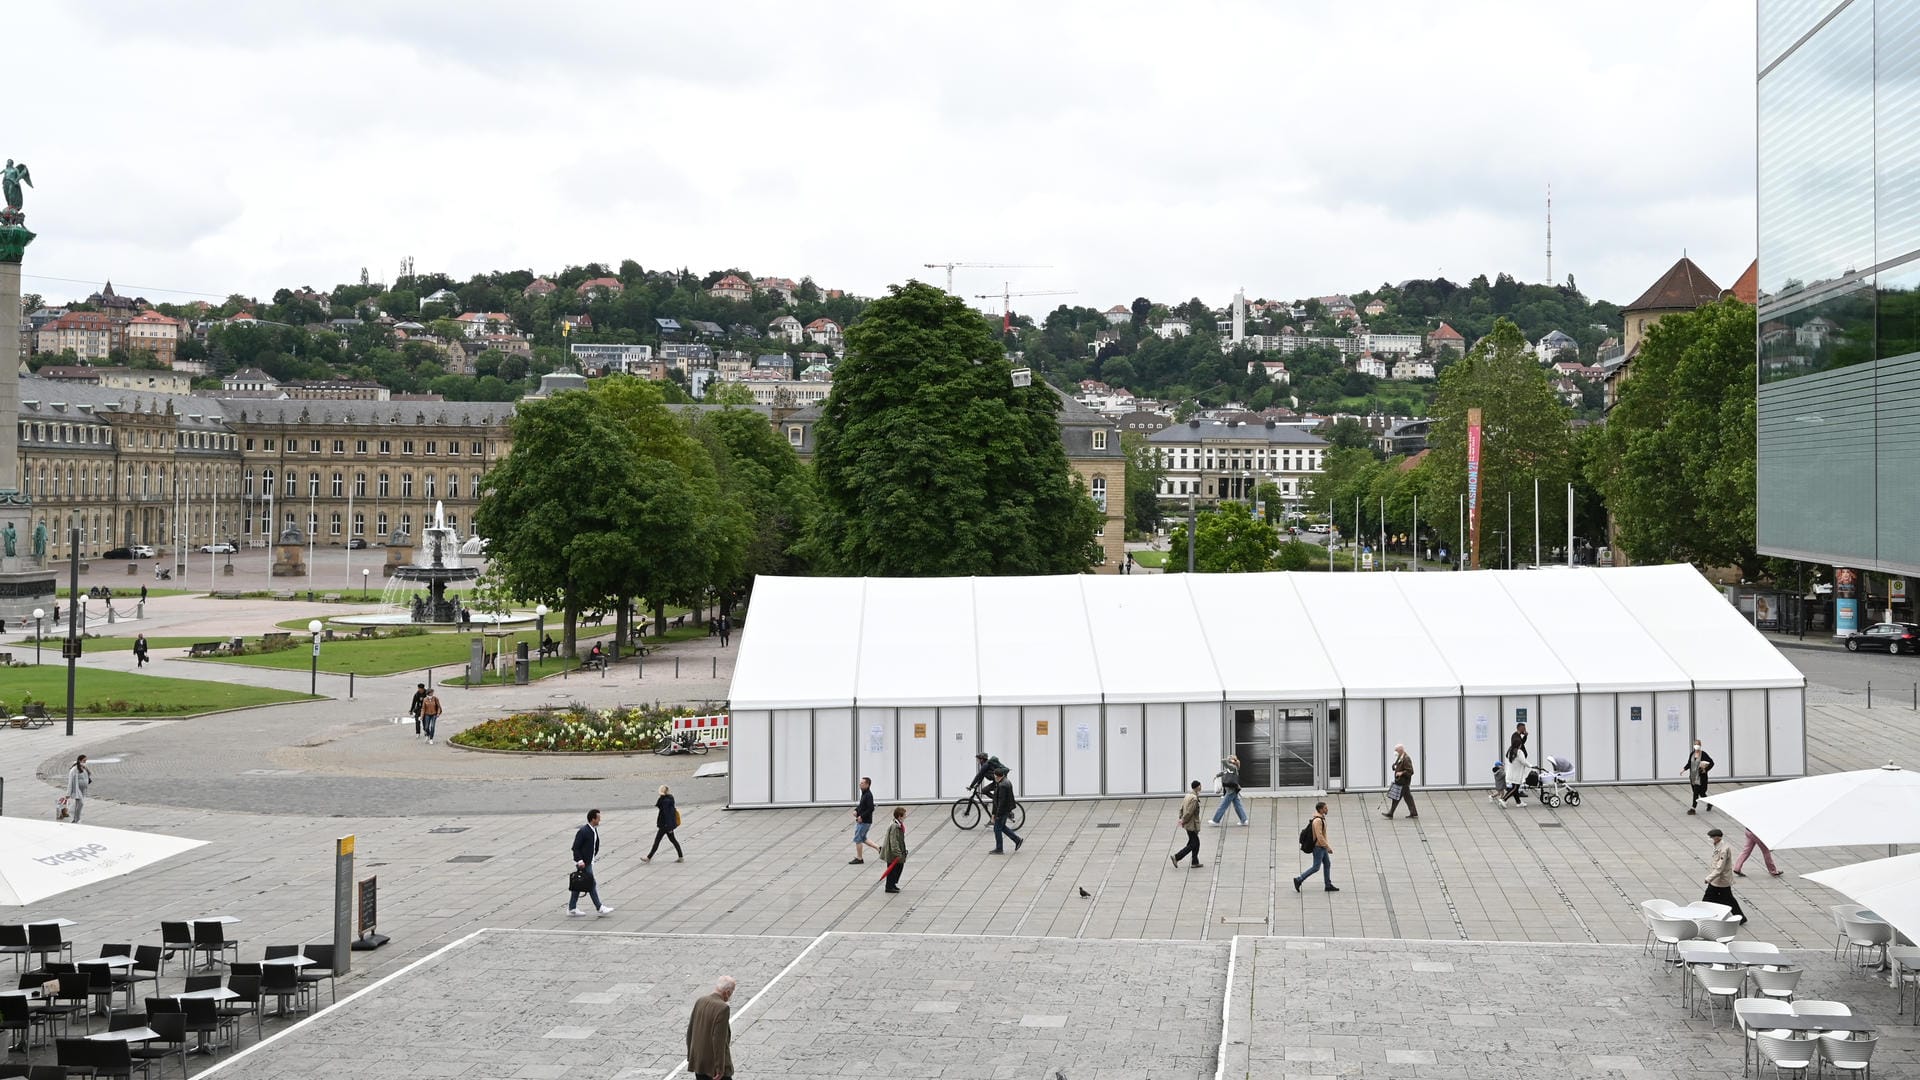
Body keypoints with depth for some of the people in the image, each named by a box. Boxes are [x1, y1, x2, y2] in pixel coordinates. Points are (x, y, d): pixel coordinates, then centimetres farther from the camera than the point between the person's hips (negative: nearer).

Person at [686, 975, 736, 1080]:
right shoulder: (723, 1008, -20)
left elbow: (690, 1031, 9)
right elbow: (719, 1039, -22)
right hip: (715, 1063, -7)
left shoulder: (700, 1002, 2)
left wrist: (690, 1056, 19)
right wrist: (720, 1068, -18)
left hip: (699, 1062, 7)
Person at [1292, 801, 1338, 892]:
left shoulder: (1321, 819, 9)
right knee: (1316, 867, -4)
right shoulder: (1318, 820, -24)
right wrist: (1328, 847, -24)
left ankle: (1328, 885, 13)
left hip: (1322, 847, 10)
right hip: (1319, 847, -10)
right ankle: (1298, 880, 2)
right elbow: (1319, 836, -28)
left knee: (1327, 864, 10)